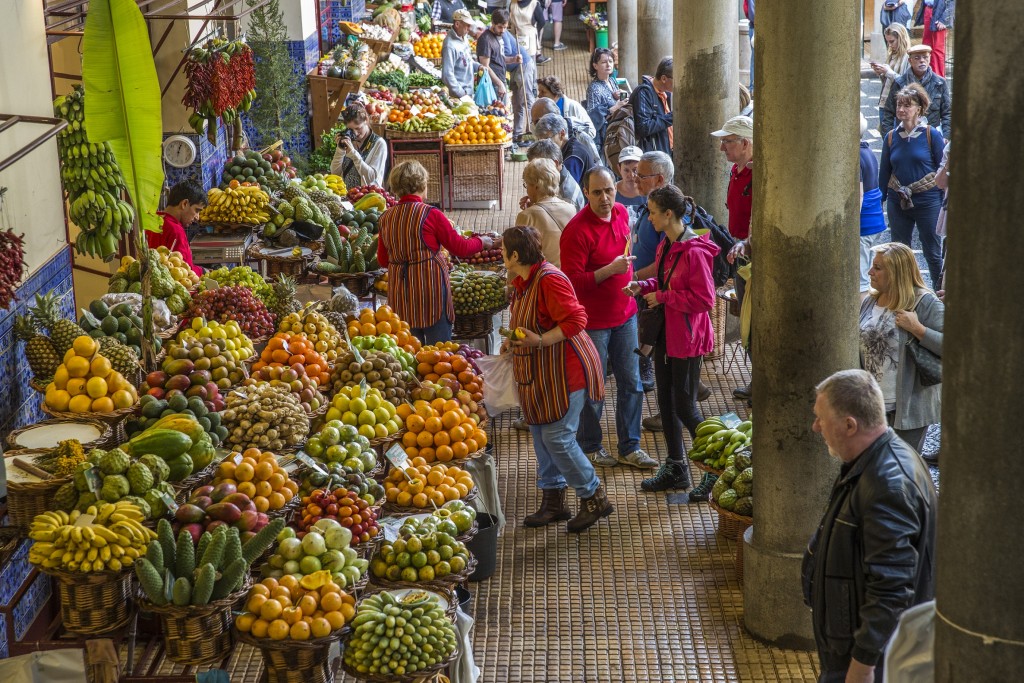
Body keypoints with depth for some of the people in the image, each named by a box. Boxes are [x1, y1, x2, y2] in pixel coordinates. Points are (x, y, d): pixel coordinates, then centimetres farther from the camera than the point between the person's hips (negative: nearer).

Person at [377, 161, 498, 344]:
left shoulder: (386, 218, 2)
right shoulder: (430, 214, -12)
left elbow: (382, 260, 11)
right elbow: (460, 248, -5)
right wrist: (481, 241, 14)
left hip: (400, 293, 5)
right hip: (430, 286, -5)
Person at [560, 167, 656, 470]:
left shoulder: (621, 213, 2)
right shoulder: (577, 230, -21)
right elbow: (572, 282, -22)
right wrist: (610, 270, -30)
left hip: (625, 314, 7)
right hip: (593, 321, -7)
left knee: (631, 385, 11)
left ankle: (630, 447, 24)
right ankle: (590, 447, 25)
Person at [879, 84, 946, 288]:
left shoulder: (932, 135, -8)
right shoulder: (891, 137, 2)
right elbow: (884, 172, 9)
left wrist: (945, 201, -6)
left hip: (928, 201, -3)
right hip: (897, 202, 4)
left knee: (932, 251, 7)